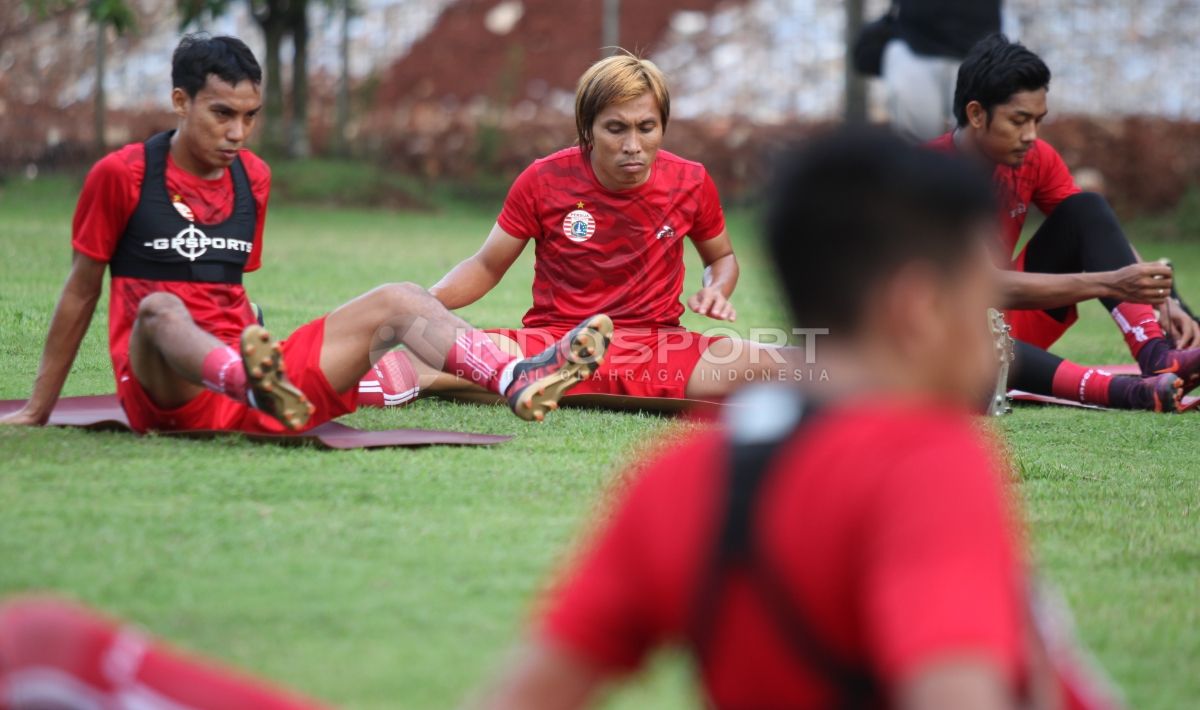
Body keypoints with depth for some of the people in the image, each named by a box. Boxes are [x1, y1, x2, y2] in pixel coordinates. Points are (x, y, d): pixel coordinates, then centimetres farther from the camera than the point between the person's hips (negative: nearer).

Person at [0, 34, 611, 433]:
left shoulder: (253, 177, 15)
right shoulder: (122, 174, -1)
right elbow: (81, 291, 4)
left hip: (237, 360, 5)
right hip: (166, 392, -5)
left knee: (397, 302, -9)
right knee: (160, 309, -38)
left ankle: (518, 380, -37)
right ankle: (257, 383, -72)